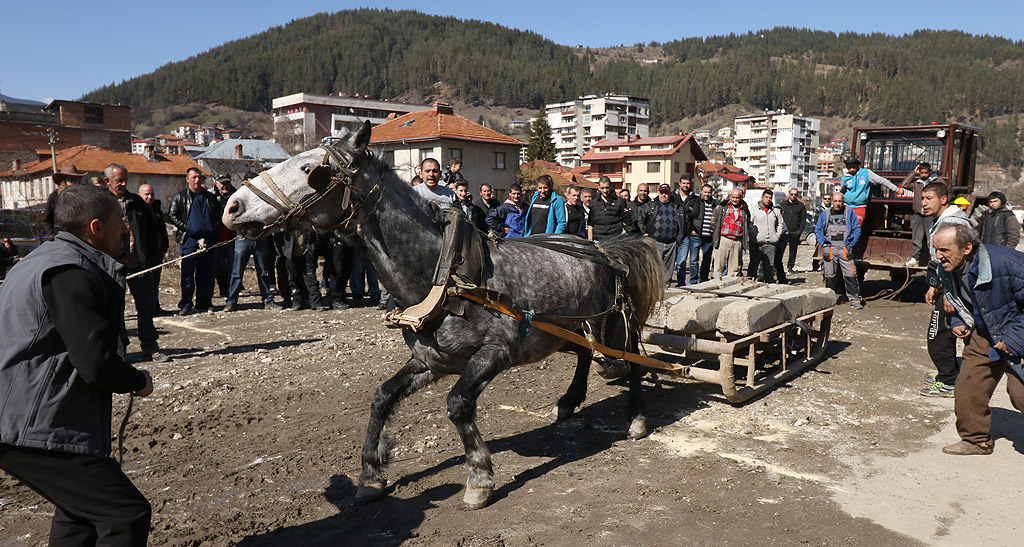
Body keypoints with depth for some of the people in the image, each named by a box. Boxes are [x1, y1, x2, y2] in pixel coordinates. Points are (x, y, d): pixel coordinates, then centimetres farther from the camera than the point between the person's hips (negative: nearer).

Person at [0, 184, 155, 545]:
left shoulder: (45, 260, 17)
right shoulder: (71, 273, -18)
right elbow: (96, 364, -23)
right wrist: (139, 381, -4)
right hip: (37, 432, -11)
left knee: (82, 509, 26)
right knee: (127, 515, -12)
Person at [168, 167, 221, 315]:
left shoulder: (210, 197, 18)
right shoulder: (180, 197, 8)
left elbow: (218, 216, 23)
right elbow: (172, 216, 3)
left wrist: (214, 228, 5)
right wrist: (186, 228, -8)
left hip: (208, 239, 3)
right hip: (189, 240, -3)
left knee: (207, 272, 5)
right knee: (188, 272, -5)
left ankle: (204, 302, 13)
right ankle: (185, 304, 0)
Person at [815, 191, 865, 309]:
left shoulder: (850, 212, 8)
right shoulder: (825, 215, 13)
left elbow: (857, 229, 6)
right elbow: (818, 230, 15)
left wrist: (851, 243, -3)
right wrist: (823, 243, 2)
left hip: (845, 249, -2)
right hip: (829, 249, 2)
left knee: (850, 275, -7)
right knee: (829, 275, 6)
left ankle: (854, 299, -2)